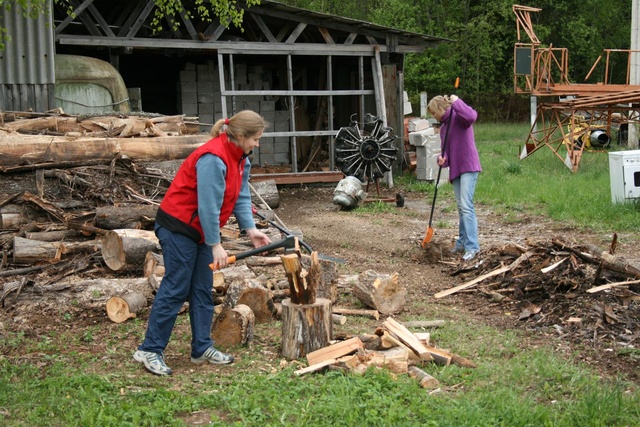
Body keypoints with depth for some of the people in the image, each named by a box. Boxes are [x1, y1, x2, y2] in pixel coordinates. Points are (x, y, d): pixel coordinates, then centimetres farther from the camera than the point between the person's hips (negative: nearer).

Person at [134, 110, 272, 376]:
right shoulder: (213, 158, -25)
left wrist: (250, 229, -6)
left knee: (203, 289, 11)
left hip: (200, 229, 10)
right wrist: (216, 245, -23)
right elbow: (208, 205, -26)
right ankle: (149, 350, -1)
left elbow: (241, 197, 7)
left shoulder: (241, 159, 7)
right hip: (177, 226, -10)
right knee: (176, 288, -8)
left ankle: (202, 348, 18)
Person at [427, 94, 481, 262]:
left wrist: (456, 102, -19)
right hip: (455, 169, 9)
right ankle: (462, 242, 20)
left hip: (468, 167, -9)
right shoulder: (444, 127, 19)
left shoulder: (458, 116, -5)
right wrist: (442, 158, -2)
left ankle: (472, 246, -15)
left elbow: (471, 116, -30)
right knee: (461, 207, 13)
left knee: (466, 205, -15)